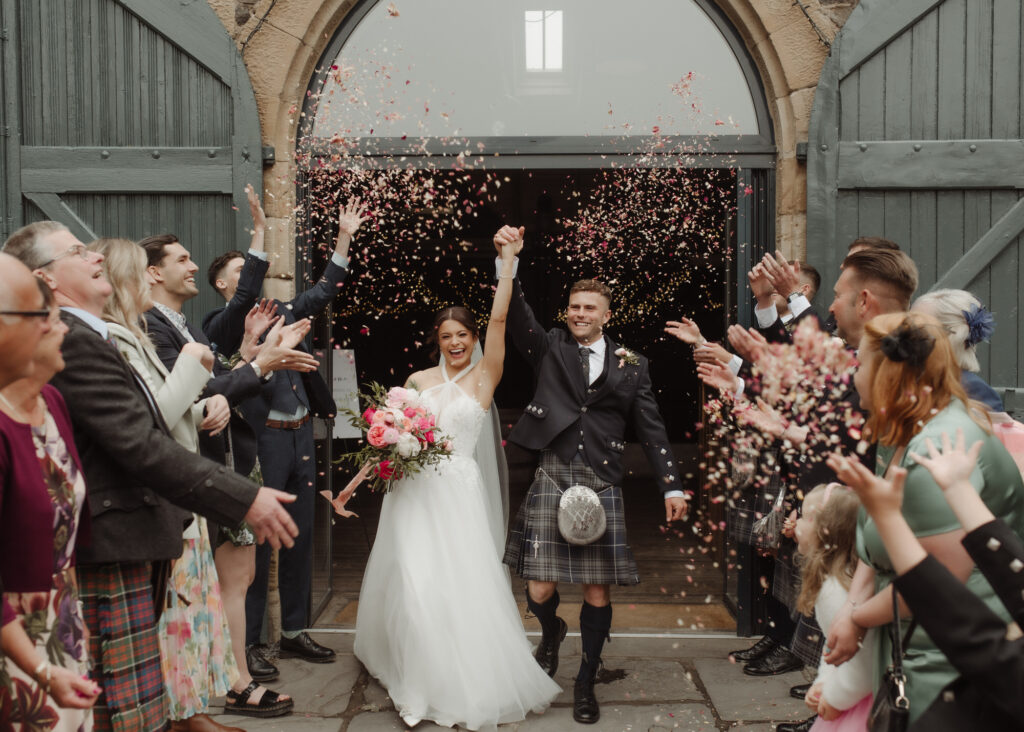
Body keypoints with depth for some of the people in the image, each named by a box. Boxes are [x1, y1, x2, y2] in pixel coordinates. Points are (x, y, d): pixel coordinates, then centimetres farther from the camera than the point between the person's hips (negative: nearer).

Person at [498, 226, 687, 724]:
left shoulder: (630, 365, 9)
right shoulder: (549, 349, 9)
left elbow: (651, 429, 8)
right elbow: (517, 315, -6)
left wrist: (671, 486, 1)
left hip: (602, 486, 1)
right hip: (552, 480, 0)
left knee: (598, 591, 1)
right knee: (539, 591, -3)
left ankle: (586, 682, 22)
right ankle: (551, 633, 34)